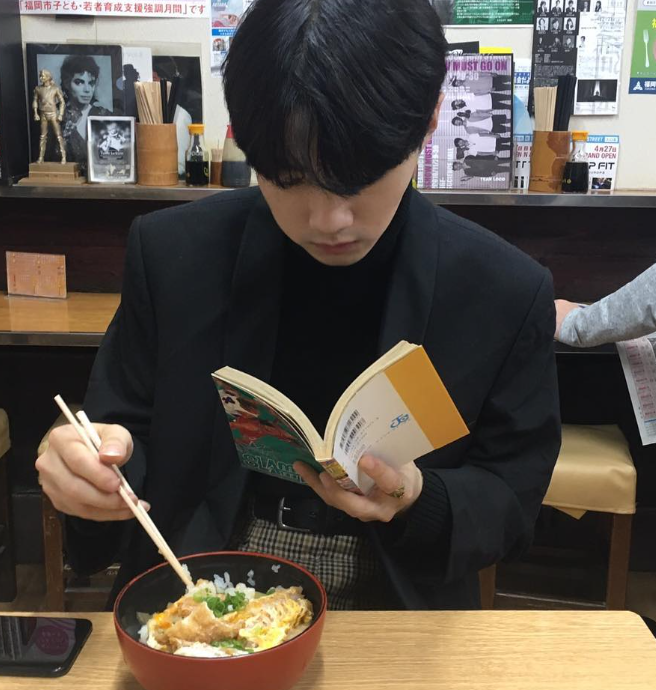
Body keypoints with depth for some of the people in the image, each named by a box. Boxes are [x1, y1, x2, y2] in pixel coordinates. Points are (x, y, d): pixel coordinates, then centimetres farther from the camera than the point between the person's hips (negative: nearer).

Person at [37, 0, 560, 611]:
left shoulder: (507, 294, -9)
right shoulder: (172, 255, -6)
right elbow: (128, 437, 3)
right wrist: (88, 468, -18)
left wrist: (417, 500, -19)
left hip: (398, 612, -1)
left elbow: (510, 498, 0)